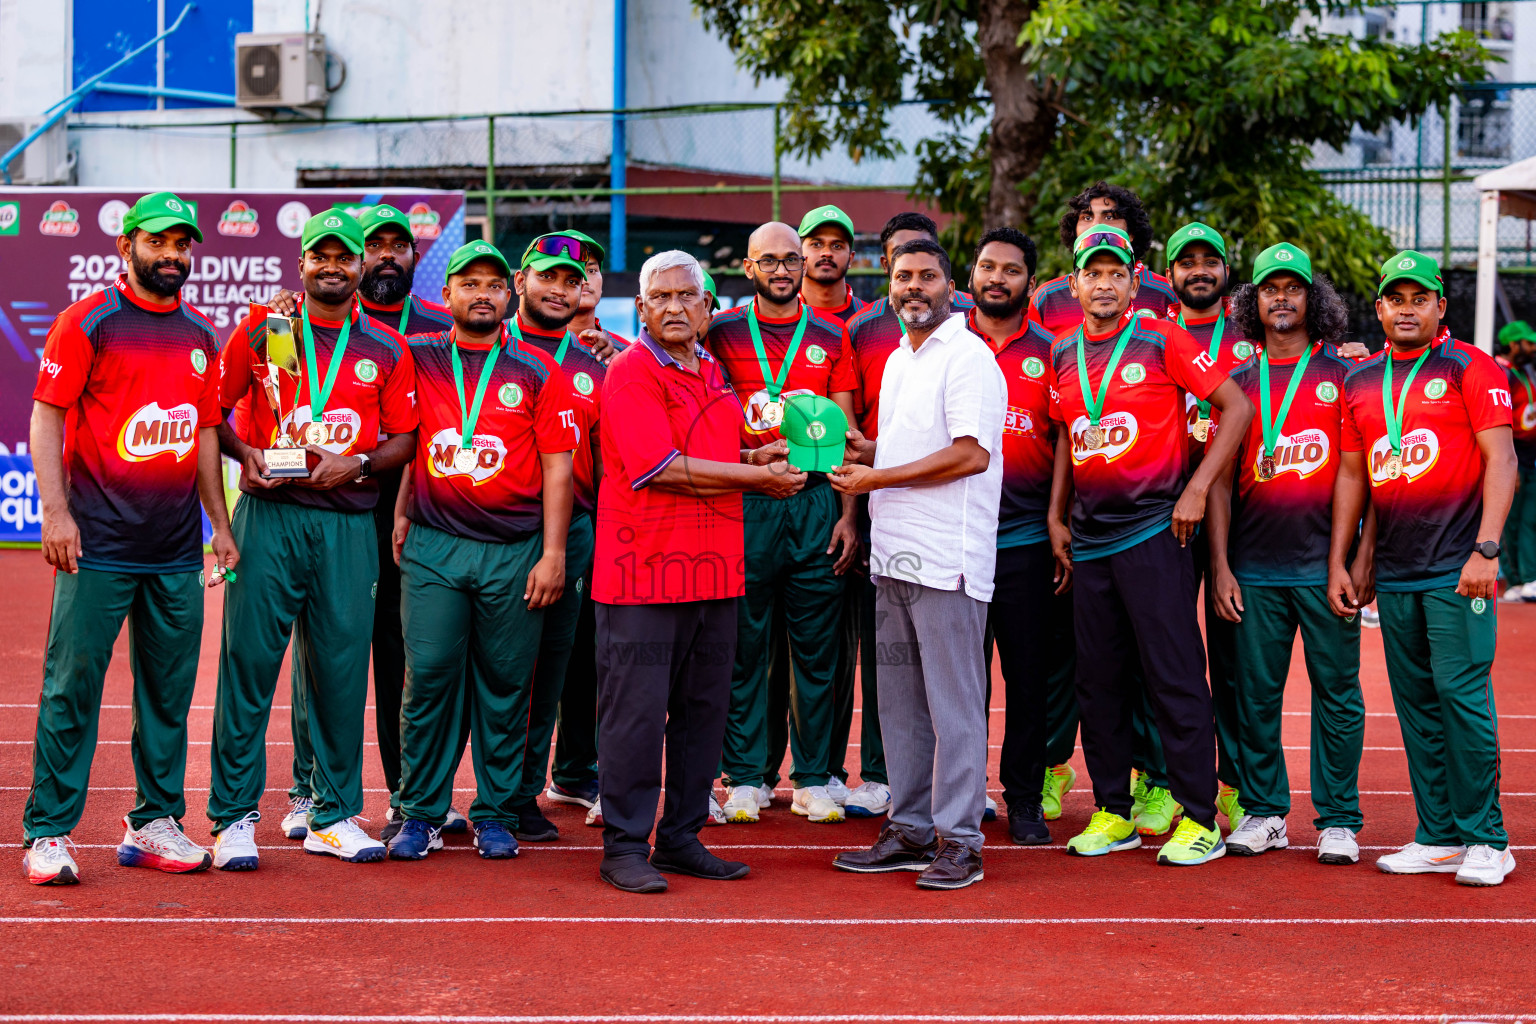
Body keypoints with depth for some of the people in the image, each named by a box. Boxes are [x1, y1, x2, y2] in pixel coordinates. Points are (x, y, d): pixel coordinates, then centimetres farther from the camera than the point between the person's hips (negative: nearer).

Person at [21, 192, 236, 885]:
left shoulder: (201, 338, 14)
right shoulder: (87, 322, -2)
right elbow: (46, 417, -6)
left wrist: (220, 526, 15)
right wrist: (57, 513, -15)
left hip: (177, 554, 5)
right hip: (98, 546, -5)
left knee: (169, 692, 8)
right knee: (72, 690, -4)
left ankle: (155, 826, 17)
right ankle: (47, 835, 0)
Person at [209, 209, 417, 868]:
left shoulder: (387, 349, 10)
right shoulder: (261, 332, 7)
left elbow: (403, 440, 10)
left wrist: (356, 464, -8)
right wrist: (244, 453, -10)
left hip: (349, 523, 2)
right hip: (269, 514, -1)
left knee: (341, 667, 4)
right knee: (249, 659, -4)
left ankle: (335, 815, 14)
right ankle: (234, 816, 2)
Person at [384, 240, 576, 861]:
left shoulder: (538, 372, 3)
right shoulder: (418, 361, 6)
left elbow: (556, 467, 2)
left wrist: (553, 555, -3)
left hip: (515, 549, 0)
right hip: (432, 547, 1)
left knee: (505, 685, 4)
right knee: (429, 676, -3)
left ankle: (497, 815, 13)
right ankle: (421, 815, 6)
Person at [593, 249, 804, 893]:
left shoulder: (714, 374, 17)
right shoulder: (631, 372, -8)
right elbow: (662, 468, -17)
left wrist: (757, 456, 6)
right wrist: (759, 476, -11)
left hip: (714, 570, 8)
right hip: (645, 570, -8)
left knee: (704, 708, 11)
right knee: (636, 712, -3)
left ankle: (681, 839, 21)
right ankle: (624, 847, 5)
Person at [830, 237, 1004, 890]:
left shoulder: (968, 357, -9)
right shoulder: (897, 362, 19)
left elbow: (970, 454, -19)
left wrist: (876, 478, -15)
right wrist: (866, 451, 8)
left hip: (946, 559, -9)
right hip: (893, 554, 9)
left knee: (953, 704, -4)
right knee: (901, 702, 12)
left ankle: (958, 841, 0)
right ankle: (909, 830, 19)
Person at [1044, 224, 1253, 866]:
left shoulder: (1162, 341, -6)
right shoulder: (1063, 354, 11)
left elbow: (1237, 406, -6)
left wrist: (1197, 488, -10)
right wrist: (1056, 515, 13)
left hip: (1153, 530, -6)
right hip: (1088, 537, 6)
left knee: (1174, 677, -5)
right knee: (1098, 680, 9)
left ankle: (1199, 818, 0)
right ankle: (1113, 813, 18)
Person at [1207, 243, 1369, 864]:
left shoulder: (1345, 377, 4)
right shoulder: (1238, 384, 10)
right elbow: (1220, 480, 9)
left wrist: (1361, 558, -6)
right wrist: (1220, 566, 2)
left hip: (1325, 566, -2)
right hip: (1254, 570, 2)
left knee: (1337, 691, 1)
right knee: (1255, 692, 5)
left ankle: (1338, 819, 9)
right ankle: (1263, 812, 16)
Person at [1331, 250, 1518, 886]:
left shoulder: (1469, 368, -1)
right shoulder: (1360, 383, 15)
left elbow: (1500, 460, -6)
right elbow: (1350, 475, 19)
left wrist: (1485, 549, -16)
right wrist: (1337, 563, 13)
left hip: (1456, 570, -5)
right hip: (1393, 573, 5)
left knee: (1462, 697, -8)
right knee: (1416, 705, 7)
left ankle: (1486, 840, 0)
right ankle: (1439, 837, 13)